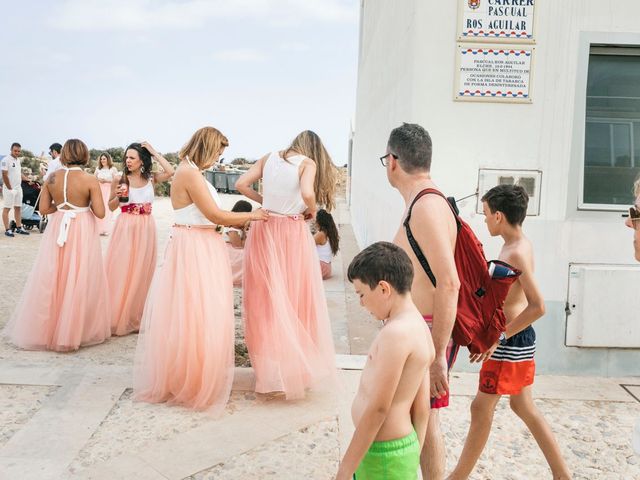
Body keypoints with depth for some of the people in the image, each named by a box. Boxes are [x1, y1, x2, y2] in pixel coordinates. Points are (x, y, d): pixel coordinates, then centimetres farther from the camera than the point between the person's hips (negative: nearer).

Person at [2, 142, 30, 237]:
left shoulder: (18, 160, 12)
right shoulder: (6, 160, -13)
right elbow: (4, 175, -17)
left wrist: (28, 180, 10)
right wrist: (10, 188, -16)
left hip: (18, 188, 8)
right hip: (9, 189, -8)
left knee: (18, 208, 11)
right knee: (6, 208, -2)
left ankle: (19, 228, 18)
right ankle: (7, 229, 0)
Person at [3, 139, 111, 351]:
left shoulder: (51, 178, -2)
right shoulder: (90, 180, -11)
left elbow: (43, 209, 0)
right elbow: (100, 213, -13)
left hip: (57, 230, 4)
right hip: (82, 232, -3)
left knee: (52, 280, 15)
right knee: (79, 281, 6)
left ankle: (47, 328, 26)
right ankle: (75, 331, 15)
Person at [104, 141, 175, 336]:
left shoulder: (151, 178, 5)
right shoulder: (119, 179, -1)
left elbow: (170, 172, -12)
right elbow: (111, 207, 6)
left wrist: (154, 152, -7)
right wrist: (118, 196, -14)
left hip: (146, 229, 2)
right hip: (125, 228, -2)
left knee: (141, 273, 8)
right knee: (121, 272, 0)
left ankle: (135, 318, 20)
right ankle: (116, 319, 11)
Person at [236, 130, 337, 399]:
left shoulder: (268, 158, 9)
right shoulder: (308, 163, -3)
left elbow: (241, 185, 3)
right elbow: (307, 193, -21)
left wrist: (264, 201, 11)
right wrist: (312, 211, -2)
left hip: (264, 230, 4)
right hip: (292, 233, -4)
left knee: (266, 298, 11)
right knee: (296, 298, 7)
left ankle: (269, 365, 21)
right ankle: (297, 365, 17)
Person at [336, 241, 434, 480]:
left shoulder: (395, 332, -23)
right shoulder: (419, 327, 6)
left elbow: (378, 408, -23)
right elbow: (421, 407, 10)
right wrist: (412, 458, 16)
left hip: (384, 454, -9)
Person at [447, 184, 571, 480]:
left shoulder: (516, 253, -23)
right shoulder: (518, 245, 7)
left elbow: (537, 307, -28)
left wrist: (497, 338, -24)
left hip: (511, 341, -10)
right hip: (516, 338, 10)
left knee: (481, 408, 2)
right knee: (522, 406, 19)